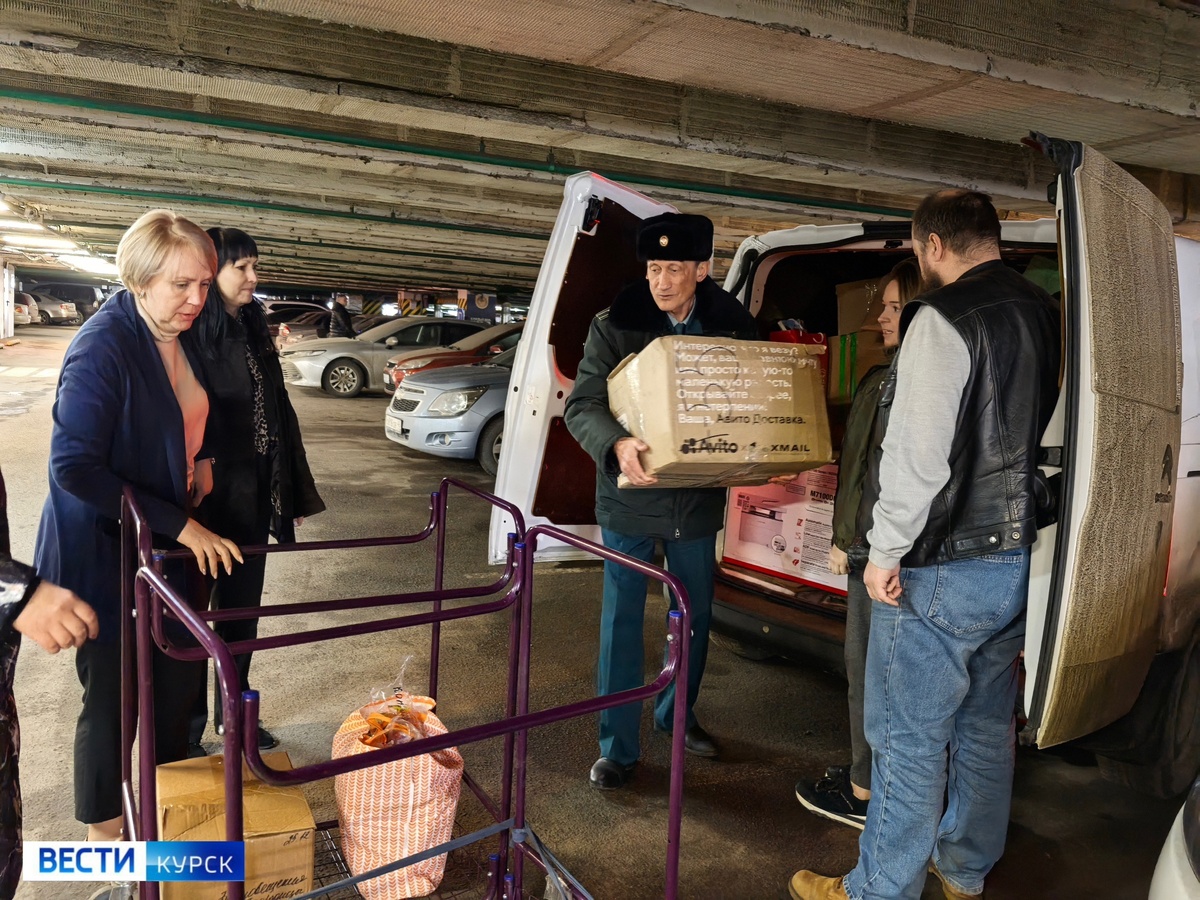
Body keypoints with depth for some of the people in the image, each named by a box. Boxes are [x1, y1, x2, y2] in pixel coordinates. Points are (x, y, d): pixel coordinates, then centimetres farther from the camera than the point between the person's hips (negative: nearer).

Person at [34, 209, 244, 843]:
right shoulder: (102, 347, -23)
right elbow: (73, 467, -26)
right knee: (113, 693, 8)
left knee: (180, 673, 18)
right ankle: (102, 822, 33)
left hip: (170, 542, 7)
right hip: (104, 550, -7)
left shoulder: (184, 336, 2)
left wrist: (201, 463, 3)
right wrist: (182, 525, -26)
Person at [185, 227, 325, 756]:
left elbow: (280, 413, 11)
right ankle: (185, 730, 23)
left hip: (254, 497, 7)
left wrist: (295, 493, 12)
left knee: (242, 610, 18)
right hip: (207, 495, -7)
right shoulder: (191, 336, -13)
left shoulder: (254, 332, 9)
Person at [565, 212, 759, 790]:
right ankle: (617, 747, 20)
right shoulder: (615, 325, -11)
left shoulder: (734, 327, -3)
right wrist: (617, 446, -35)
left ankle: (676, 715, 41)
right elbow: (581, 405, -15)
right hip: (630, 499, -3)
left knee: (696, 617, 17)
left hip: (698, 499, 3)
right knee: (621, 624, 4)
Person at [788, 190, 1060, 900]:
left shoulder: (944, 318, -17)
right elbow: (1046, 437, 16)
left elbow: (918, 454, -22)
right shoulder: (1046, 316, 8)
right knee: (986, 725, 21)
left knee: (908, 737, 4)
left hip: (942, 572, -8)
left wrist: (887, 552, -14)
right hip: (1020, 560, 9)